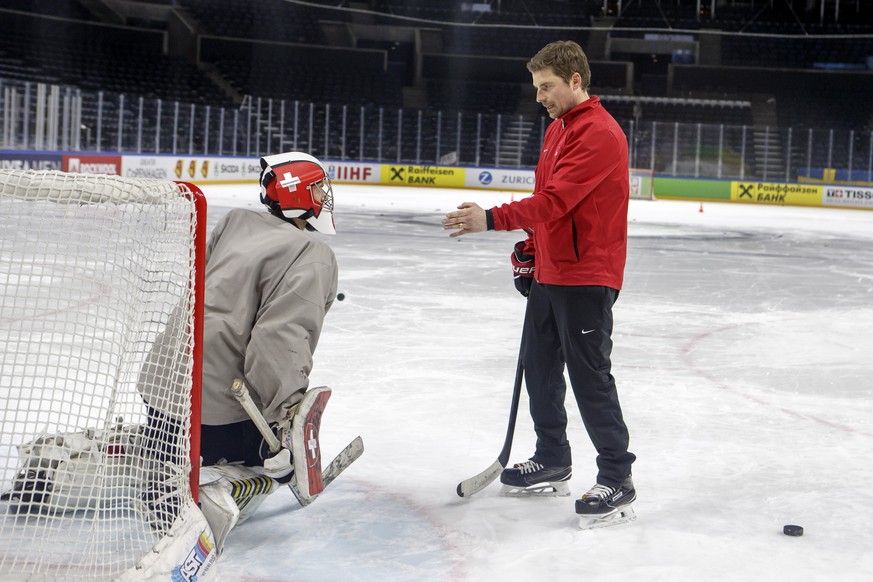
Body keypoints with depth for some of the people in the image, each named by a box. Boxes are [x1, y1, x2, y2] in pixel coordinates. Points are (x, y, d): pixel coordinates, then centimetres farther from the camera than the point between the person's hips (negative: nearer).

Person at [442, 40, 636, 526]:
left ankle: (617, 480, 3)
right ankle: (553, 463, 29)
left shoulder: (600, 134, -18)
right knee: (540, 367, 15)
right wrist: (530, 251, 17)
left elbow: (556, 200, -28)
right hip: (550, 273, 10)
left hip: (587, 277, -10)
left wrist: (492, 219, -35)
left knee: (590, 376, -7)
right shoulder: (556, 130, 15)